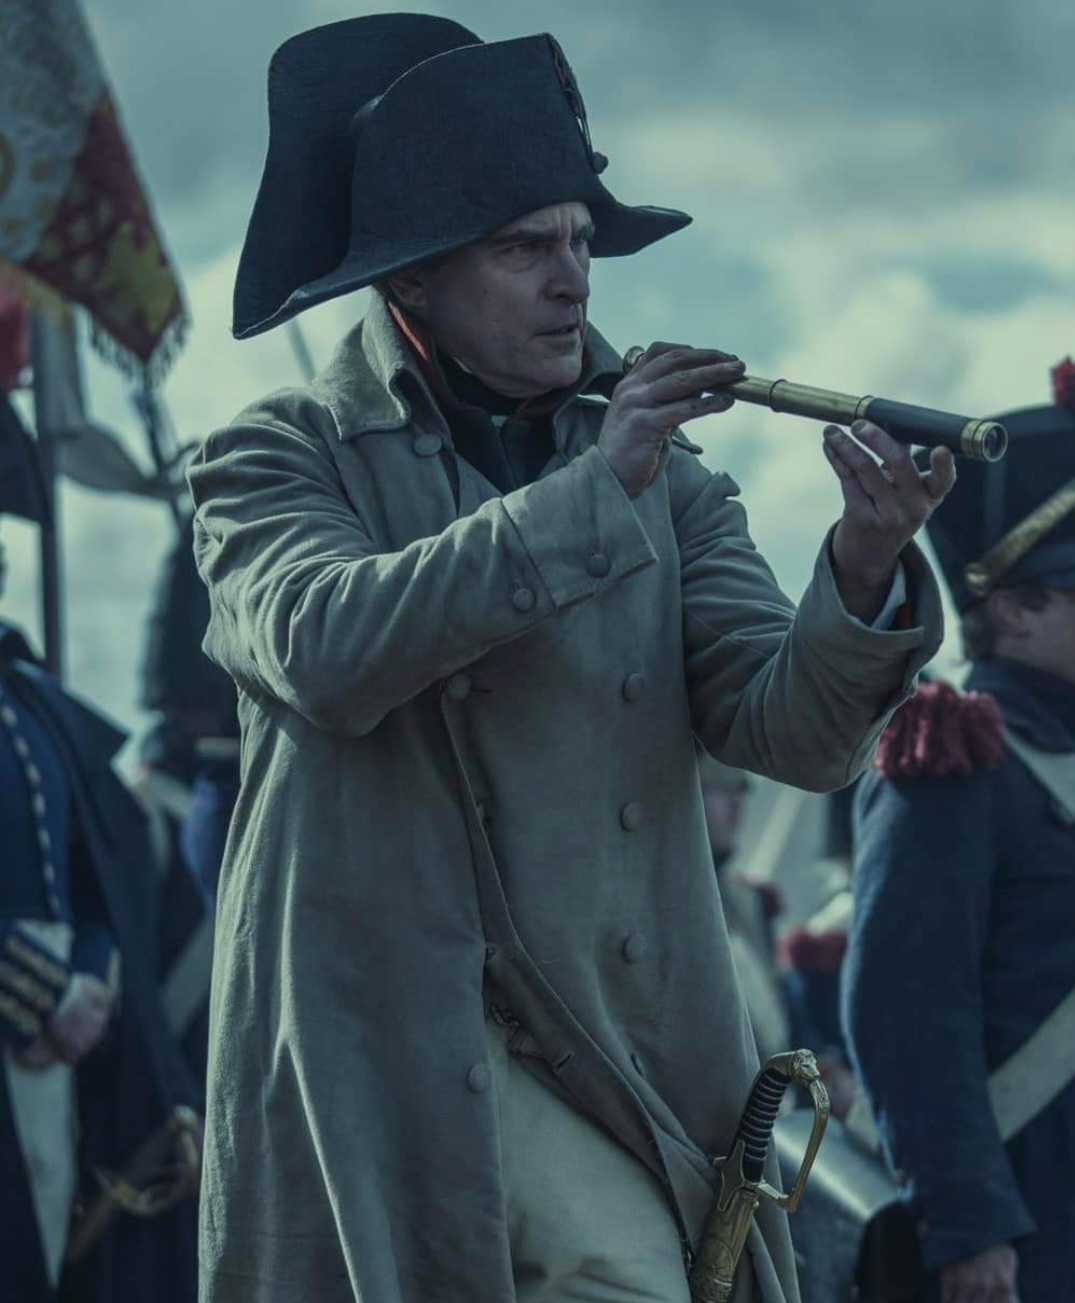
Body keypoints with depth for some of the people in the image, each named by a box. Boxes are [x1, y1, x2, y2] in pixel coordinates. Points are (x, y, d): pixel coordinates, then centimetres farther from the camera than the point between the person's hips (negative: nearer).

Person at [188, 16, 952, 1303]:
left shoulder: (663, 484, 10)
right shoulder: (276, 461, 2)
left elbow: (792, 733, -1)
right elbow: (325, 647, -20)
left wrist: (866, 565, -21)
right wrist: (589, 491, -22)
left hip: (622, 1048, 4)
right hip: (378, 1052, -4)